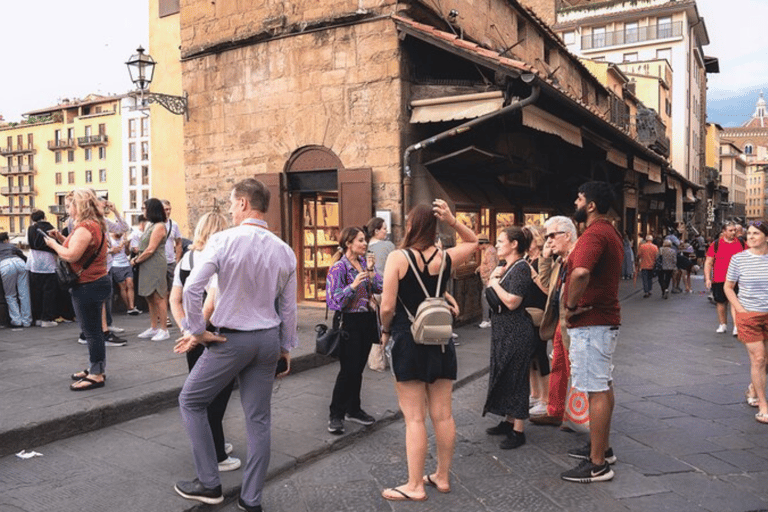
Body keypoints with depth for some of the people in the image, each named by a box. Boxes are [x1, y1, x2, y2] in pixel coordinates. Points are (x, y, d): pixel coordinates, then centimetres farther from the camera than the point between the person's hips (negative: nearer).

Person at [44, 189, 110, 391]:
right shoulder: (95, 225, 15)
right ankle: (95, 368, 28)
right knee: (93, 330, 18)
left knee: (92, 332, -3)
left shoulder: (85, 227, -18)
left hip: (88, 286, -11)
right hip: (96, 282, 11)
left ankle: (97, 374, 4)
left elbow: (71, 255, -24)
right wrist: (62, 239, 7)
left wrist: (54, 244, -8)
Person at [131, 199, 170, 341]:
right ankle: (153, 328, 19)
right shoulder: (151, 225, 17)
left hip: (155, 266, -9)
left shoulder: (159, 226, -12)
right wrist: (137, 258, 4)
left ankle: (164, 330, -2)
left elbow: (150, 250, -15)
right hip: (147, 266, 9)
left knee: (159, 298, -6)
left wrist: (136, 261, -7)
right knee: (150, 298, 12)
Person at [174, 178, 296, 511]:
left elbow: (192, 288, -21)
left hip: (231, 339, -4)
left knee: (191, 401, 16)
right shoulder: (284, 251, 1)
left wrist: (197, 332, -9)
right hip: (268, 340, 5)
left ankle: (209, 484, 20)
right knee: (258, 419, 12)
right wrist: (286, 347, 16)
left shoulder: (223, 240, -13)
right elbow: (288, 307, 6)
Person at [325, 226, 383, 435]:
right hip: (350, 322, -7)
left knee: (358, 368, 14)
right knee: (348, 369, -5)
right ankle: (335, 415, 8)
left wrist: (371, 271, -9)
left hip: (367, 320, 7)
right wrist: (354, 285, -29)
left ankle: (353, 409, 27)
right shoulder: (339, 267, -11)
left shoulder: (364, 262, 10)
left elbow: (379, 288, 5)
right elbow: (334, 300, -18)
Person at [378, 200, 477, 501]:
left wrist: (385, 332, 3)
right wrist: (453, 221, 5)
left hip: (407, 341, -4)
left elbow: (387, 306, -15)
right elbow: (473, 242, 21)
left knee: (415, 418, 2)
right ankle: (442, 477, 25)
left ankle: (415, 486, 10)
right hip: (440, 340, 4)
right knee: (442, 414, 12)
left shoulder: (398, 258, -12)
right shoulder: (445, 258, 0)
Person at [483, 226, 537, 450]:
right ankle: (508, 421, 31)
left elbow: (512, 302, -25)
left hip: (516, 332, -10)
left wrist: (495, 283, -14)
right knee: (503, 376, 17)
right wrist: (494, 276, -1)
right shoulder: (507, 267, 12)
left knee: (515, 379, -2)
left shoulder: (521, 268, -17)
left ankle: (518, 431, 8)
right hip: (503, 330, 10)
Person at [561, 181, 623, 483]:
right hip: (605, 319, 11)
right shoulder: (610, 232, 16)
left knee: (597, 390, -5)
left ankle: (597, 464, 2)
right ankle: (602, 447, 32)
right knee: (603, 385, 18)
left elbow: (581, 273, -39)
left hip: (590, 323, -11)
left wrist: (571, 305, -24)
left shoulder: (593, 235, -20)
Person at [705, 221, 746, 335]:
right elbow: (708, 262, 2)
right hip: (719, 279, 0)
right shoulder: (716, 244, 1)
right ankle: (723, 324, 26)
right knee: (721, 302, 10)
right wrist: (707, 278, -5)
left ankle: (737, 326, -12)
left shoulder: (741, 243, 6)